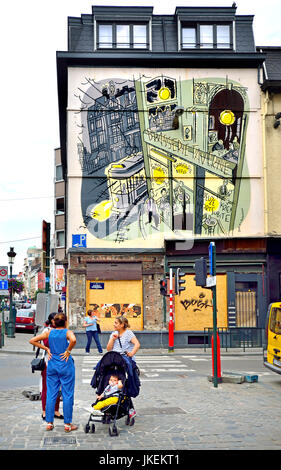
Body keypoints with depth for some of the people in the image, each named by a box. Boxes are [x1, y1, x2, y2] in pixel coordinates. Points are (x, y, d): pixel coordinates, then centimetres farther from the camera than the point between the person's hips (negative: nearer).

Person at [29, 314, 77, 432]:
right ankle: (67, 424, 8)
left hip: (52, 366, 4)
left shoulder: (49, 333, 3)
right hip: (66, 366, -4)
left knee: (51, 394, 11)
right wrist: (68, 351, -16)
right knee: (67, 395, 4)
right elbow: (73, 340, -32)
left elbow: (32, 340, 3)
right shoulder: (67, 332, -9)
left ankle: (49, 423, 15)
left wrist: (46, 348, 5)